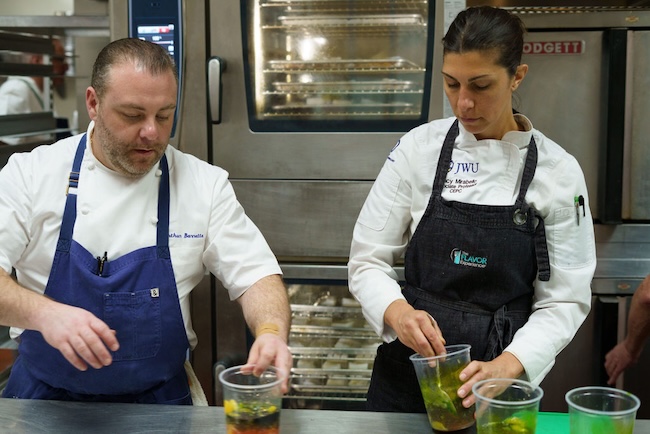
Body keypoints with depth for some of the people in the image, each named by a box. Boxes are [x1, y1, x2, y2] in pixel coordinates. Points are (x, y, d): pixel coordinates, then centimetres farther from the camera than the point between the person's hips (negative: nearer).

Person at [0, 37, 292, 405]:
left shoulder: (206, 184, 0)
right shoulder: (31, 173, -1)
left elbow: (257, 276, -2)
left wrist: (272, 332, -23)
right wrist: (43, 313, -25)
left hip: (158, 400, 0)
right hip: (45, 395, 1)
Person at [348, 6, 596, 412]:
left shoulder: (558, 171, -9)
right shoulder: (419, 148, -7)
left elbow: (565, 300, -7)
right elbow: (367, 261, -4)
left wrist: (508, 365, -23)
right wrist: (397, 311, -24)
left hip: (501, 380, -1)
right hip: (409, 373, 1)